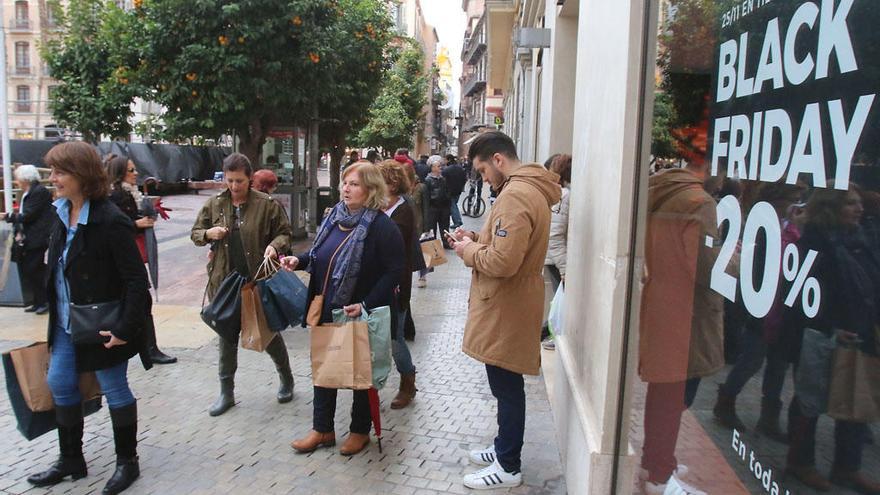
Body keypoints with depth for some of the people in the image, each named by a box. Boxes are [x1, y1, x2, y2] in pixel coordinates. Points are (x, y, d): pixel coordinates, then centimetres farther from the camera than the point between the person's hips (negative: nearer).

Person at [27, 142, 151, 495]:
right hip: (66, 322, 8)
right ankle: (71, 460, 34)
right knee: (59, 385, 16)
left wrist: (127, 328, -25)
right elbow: (57, 269, 14)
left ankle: (127, 463, 24)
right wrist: (56, 316, 16)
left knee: (115, 390, 6)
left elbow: (136, 279, -22)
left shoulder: (110, 221, -22)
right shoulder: (62, 213, 3)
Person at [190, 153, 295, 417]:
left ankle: (286, 378, 32)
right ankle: (227, 392, 25)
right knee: (227, 336, 11)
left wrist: (275, 245, -22)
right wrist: (208, 233, -9)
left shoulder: (266, 204, -6)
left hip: (259, 281, -3)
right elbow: (195, 233, 13)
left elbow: (284, 233, 0)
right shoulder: (214, 204, 4)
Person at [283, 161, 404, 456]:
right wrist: (299, 261, -2)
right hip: (326, 311, 7)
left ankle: (360, 431, 31)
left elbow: (393, 271, -19)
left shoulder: (381, 226, -16)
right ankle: (322, 429, 32)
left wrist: (366, 305, -26)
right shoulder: (334, 217, 5)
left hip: (360, 316, -6)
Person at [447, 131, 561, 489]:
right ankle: (504, 449, 35)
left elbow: (503, 261, -29)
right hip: (507, 307, 10)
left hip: (506, 311, -10)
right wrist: (475, 239, 6)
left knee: (507, 389, 3)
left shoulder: (515, 196, -22)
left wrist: (468, 251, -12)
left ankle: (508, 467, 17)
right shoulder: (529, 189, 12)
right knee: (506, 387, 20)